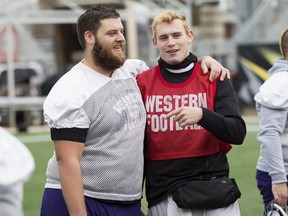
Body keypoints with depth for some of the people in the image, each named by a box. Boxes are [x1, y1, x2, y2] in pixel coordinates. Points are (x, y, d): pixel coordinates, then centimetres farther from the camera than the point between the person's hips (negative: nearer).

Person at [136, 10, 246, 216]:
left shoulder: (214, 78, 3)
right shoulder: (143, 83, 5)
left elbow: (238, 133, -6)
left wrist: (202, 115, -23)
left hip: (214, 189, 0)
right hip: (164, 196, 0)